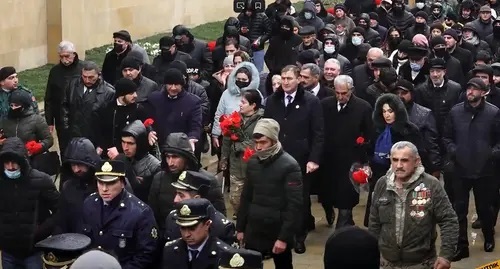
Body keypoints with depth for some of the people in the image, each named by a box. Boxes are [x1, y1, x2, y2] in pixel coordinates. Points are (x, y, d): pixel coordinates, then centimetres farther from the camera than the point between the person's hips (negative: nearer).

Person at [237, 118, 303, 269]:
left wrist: (284, 237, -18)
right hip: (254, 231, 4)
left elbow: (295, 206, -15)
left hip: (278, 232, -4)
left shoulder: (289, 166, -12)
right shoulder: (253, 162, 5)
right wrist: (240, 228, 12)